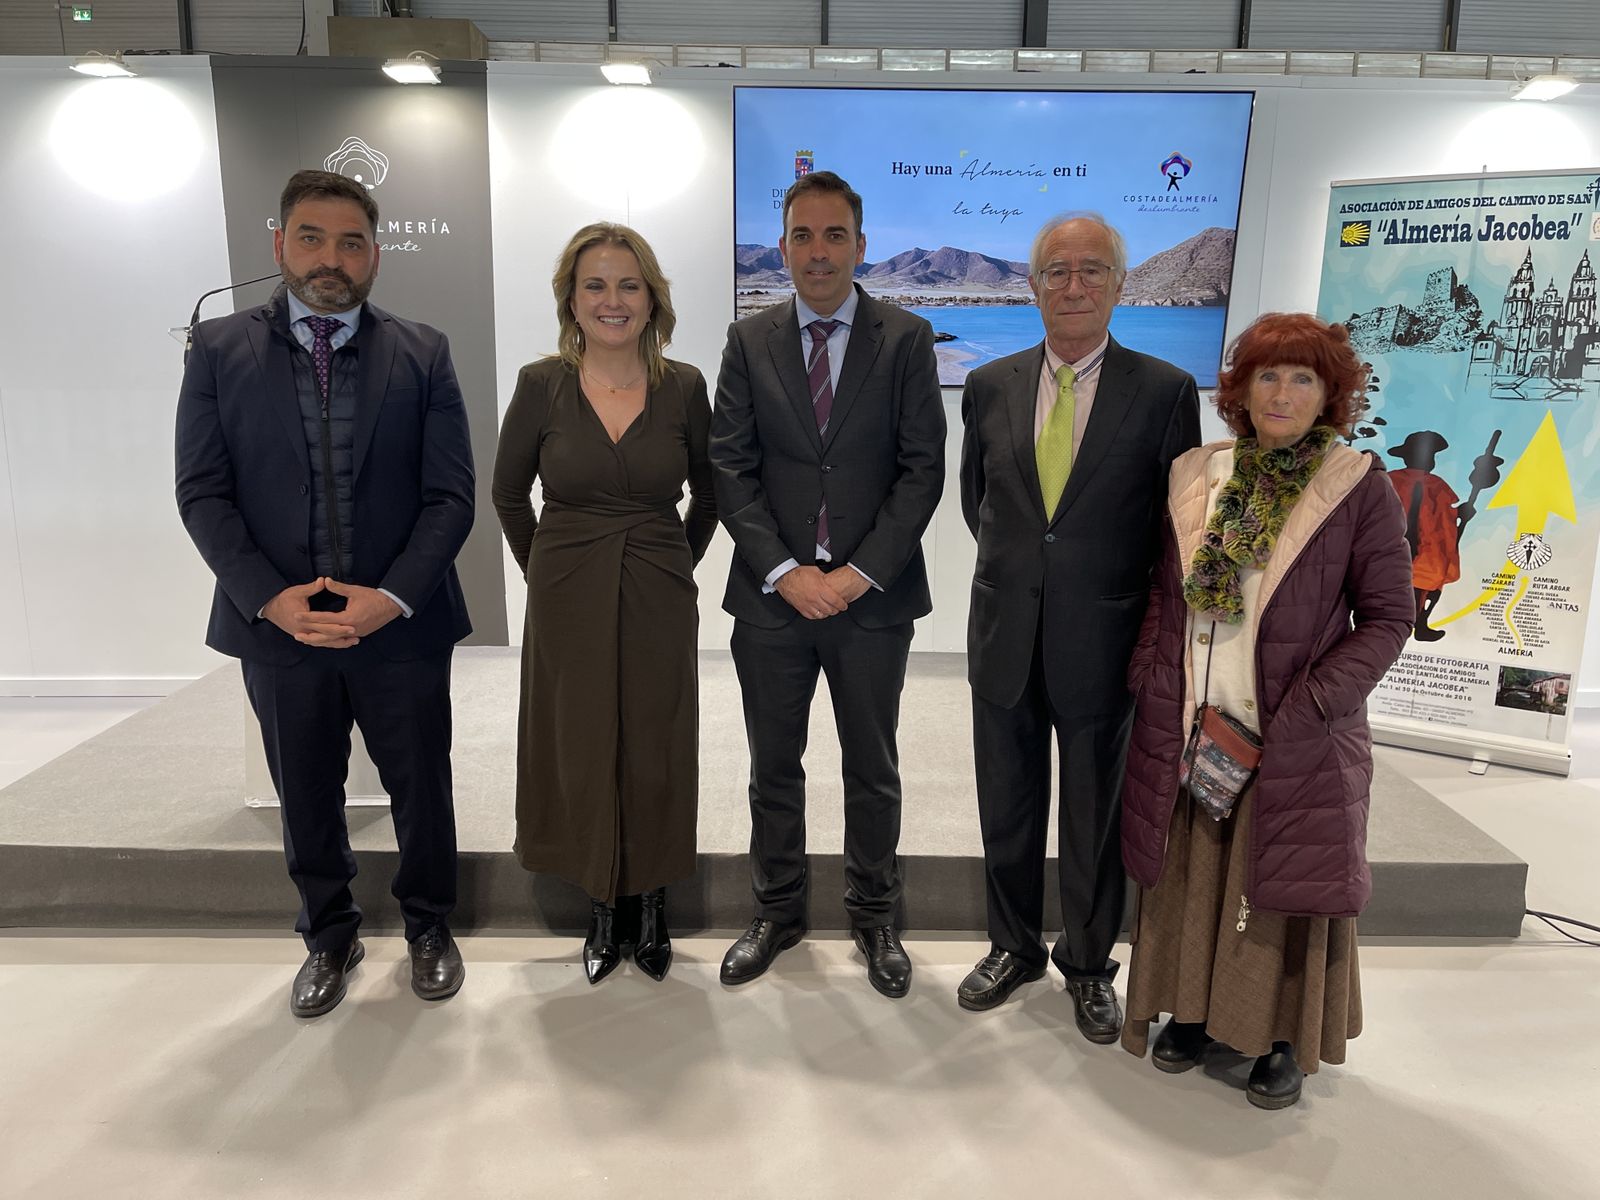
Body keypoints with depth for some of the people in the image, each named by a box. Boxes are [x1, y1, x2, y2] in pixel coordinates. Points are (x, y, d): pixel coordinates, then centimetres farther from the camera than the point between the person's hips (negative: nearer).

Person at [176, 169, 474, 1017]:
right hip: (276, 628, 1)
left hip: (402, 627, 0)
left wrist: (392, 596, -16)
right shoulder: (220, 349, 1)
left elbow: (450, 495, -5)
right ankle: (329, 936, 38)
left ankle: (429, 926, 36)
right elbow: (203, 492, -3)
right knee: (306, 801, 16)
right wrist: (269, 598, -15)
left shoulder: (422, 355, -1)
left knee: (422, 791, 13)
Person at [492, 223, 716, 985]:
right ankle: (602, 911, 28)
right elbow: (508, 493, 8)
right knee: (579, 757, 8)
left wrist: (672, 567, 9)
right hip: (569, 605, 0)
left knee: (655, 760, 8)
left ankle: (649, 908, 29)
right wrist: (547, 573, 8)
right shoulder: (542, 385, -4)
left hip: (660, 606, 0)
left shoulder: (683, 387, -3)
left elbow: (709, 493, 10)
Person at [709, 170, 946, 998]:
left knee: (872, 771, 13)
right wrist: (786, 573, -12)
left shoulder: (906, 340, 0)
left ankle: (873, 916, 32)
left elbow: (923, 469, -5)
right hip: (773, 596, 2)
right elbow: (731, 469, -1)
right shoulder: (749, 341, 4)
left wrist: (861, 572, -14)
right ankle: (777, 912, 33)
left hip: (873, 595, -1)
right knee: (773, 768, 13)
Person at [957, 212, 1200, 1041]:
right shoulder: (990, 387, 3)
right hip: (1004, 637, 3)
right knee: (1006, 808, 16)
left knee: (1095, 817, 13)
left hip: (1101, 641, -2)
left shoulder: (1165, 392, -6)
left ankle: (1089, 965, 35)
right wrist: (1017, 567, 11)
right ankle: (1013, 947, 37)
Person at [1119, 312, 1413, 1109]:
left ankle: (1283, 1038, 26)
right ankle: (1193, 1008, 32)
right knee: (1190, 874, 12)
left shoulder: (1359, 488, -5)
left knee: (1286, 886, 7)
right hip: (1185, 728, 3)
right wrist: (1150, 680, 0)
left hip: (1294, 740, -3)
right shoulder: (1195, 476, 6)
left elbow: (1387, 618, -5)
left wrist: (1308, 709, -14)